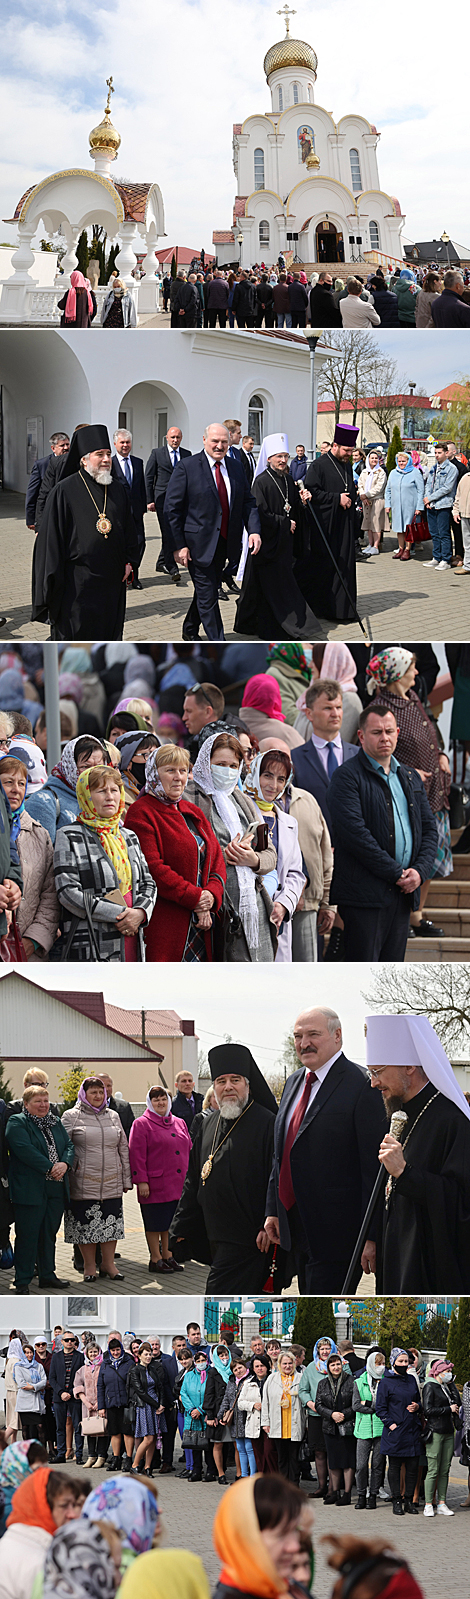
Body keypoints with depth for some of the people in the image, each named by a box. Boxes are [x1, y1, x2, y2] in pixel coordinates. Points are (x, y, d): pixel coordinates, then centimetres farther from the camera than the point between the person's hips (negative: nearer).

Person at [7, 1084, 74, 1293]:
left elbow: (69, 1145, 11)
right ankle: (23, 1281, 3)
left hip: (56, 1189, 6)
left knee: (49, 1234, 12)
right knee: (27, 1235, -3)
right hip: (30, 1190, -6)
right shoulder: (17, 1123, -4)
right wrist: (49, 1168, -18)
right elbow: (24, 1149, -17)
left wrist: (65, 1163, -10)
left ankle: (47, 1275, 22)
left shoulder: (56, 1123, 17)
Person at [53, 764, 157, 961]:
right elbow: (68, 892, -10)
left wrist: (139, 912, -5)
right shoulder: (69, 837, 0)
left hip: (132, 943, 5)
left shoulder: (129, 837, 18)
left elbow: (148, 884, 18)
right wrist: (117, 915, -14)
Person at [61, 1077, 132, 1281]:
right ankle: (89, 1266, 13)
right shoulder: (71, 1116, 1)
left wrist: (126, 1179, 13)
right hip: (84, 1184, -3)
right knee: (85, 1224, 0)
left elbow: (123, 1149, 16)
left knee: (111, 1224, 4)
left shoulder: (113, 1116, 13)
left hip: (112, 1184, 3)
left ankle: (108, 1264, 16)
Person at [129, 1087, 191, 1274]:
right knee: (154, 1223, 3)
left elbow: (188, 1150, 17)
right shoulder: (142, 1124, -4)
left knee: (171, 1221, 10)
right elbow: (137, 1155, -8)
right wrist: (141, 1181, -13)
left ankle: (167, 1255, 20)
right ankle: (155, 1259, 11)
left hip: (177, 1184, 5)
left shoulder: (179, 1123, 14)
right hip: (155, 1185, -5)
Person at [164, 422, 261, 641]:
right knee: (208, 597, -3)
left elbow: (248, 502, 11)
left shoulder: (235, 469, 9)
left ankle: (190, 630, 39)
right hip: (198, 545, -6)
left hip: (225, 545, 6)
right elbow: (172, 508, -8)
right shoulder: (187, 468, -7)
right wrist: (179, 545, -13)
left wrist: (254, 531, -7)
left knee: (207, 591, 17)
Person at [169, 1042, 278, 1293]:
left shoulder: (267, 1124, -10)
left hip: (247, 1241, -7)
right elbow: (194, 1181, 20)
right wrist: (182, 1226, 18)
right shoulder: (209, 1125, 14)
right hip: (215, 1237, 7)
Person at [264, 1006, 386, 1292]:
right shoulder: (295, 1082, 13)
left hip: (334, 1232, -8)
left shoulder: (360, 1085, -14)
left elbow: (374, 1167, -16)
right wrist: (273, 1210, 14)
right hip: (297, 1230, 8)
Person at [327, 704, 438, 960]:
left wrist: (420, 870, -1)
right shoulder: (346, 776, -5)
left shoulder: (411, 777, 19)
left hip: (403, 892, 7)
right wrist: (396, 873, -13)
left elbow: (429, 827, 17)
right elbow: (354, 832, -15)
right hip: (364, 893, -7)